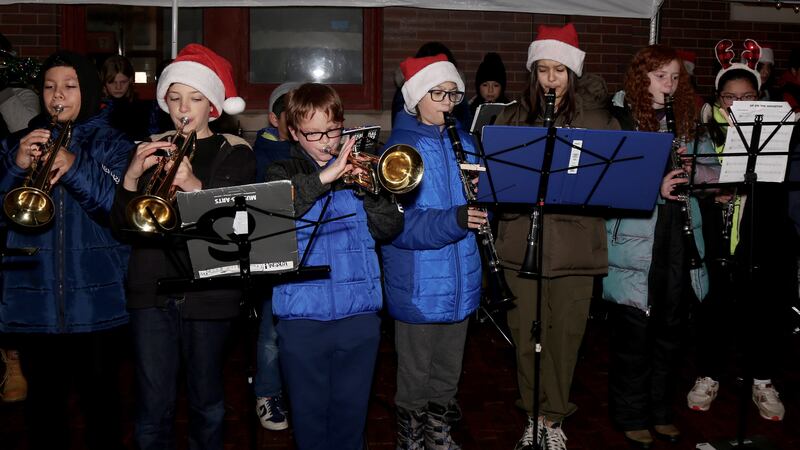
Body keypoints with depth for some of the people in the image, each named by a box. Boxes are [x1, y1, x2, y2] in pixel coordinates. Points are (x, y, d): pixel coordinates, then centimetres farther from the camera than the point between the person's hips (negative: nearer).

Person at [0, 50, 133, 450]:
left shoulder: (112, 145, 4)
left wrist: (75, 168, -23)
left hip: (96, 300, -2)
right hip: (33, 300, 2)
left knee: (100, 396, 6)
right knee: (43, 398, 9)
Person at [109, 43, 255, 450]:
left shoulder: (235, 154, 3)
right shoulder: (150, 150, 11)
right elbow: (121, 225, 3)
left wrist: (196, 187, -27)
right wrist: (131, 177, -15)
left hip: (207, 292, -2)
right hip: (152, 290, 2)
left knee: (206, 402, 9)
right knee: (152, 409, 3)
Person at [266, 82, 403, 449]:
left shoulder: (358, 169, 10)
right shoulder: (284, 174, 3)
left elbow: (391, 227, 2)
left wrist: (366, 189, -12)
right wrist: (323, 177, -24)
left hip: (359, 312, 2)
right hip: (303, 316, -2)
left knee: (352, 410, 12)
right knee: (309, 412, 8)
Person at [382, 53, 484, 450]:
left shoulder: (464, 142, 7)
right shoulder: (401, 147, -12)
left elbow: (480, 205, 11)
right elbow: (397, 223, -21)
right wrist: (453, 220, -35)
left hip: (460, 280, 6)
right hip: (419, 284, -5)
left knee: (448, 372, 20)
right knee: (415, 376, 9)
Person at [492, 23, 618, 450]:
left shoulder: (597, 120, 3)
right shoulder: (513, 117, 8)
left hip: (575, 243, -1)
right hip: (523, 241, 1)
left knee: (566, 332, 6)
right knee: (527, 332, 6)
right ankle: (535, 414, 23)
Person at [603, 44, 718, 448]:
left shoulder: (686, 120, 11)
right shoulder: (618, 121, -7)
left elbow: (713, 170, 12)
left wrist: (692, 170, -10)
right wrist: (655, 186, -25)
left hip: (678, 240, 5)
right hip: (636, 243, -5)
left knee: (670, 330, 14)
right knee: (634, 332, 3)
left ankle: (661, 411, 30)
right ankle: (631, 416, 19)